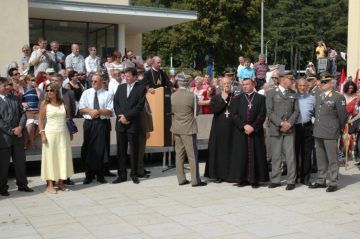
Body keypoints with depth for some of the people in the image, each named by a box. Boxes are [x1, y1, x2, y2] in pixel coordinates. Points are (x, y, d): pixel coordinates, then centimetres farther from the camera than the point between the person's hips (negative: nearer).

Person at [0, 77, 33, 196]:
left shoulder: (14, 98, 10)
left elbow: (22, 114, 8)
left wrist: (20, 127, -8)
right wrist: (11, 131, -14)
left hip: (18, 135, 5)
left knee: (20, 162, 11)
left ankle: (22, 185, 23)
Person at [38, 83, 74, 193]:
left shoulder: (63, 103, 6)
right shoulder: (45, 104, -1)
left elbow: (67, 118, 11)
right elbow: (40, 120, -1)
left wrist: (70, 132, 9)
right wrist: (42, 134, -9)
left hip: (63, 133, 3)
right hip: (50, 133, -3)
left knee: (63, 157, 4)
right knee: (50, 157, 0)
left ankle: (61, 182, 13)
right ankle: (50, 184, 5)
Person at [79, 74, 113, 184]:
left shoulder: (107, 94, 4)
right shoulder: (86, 93, 11)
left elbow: (110, 112, -2)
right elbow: (81, 108, 6)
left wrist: (98, 111, -17)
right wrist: (90, 111, -12)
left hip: (102, 123, -2)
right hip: (89, 123, 2)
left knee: (100, 149, 0)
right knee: (88, 149, 2)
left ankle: (100, 175, 11)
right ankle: (89, 175, 14)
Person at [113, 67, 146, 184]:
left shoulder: (141, 88, 0)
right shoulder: (120, 87, 15)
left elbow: (139, 106, -8)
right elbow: (115, 103, 9)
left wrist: (126, 116, -12)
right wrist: (120, 116, -6)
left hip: (133, 124, -4)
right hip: (120, 123, 4)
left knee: (134, 150, 3)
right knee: (121, 150, 6)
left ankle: (134, 174, 13)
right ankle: (122, 175, 12)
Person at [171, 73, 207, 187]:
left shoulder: (173, 96, -2)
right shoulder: (191, 95, -15)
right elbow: (195, 110, -2)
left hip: (177, 128, 5)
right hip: (188, 128, -5)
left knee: (179, 154, 11)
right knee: (192, 155, 1)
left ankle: (181, 179, 16)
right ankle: (195, 180, 4)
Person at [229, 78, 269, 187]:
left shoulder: (261, 98, 6)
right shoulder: (237, 99, 10)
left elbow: (262, 115, -2)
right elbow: (234, 115, -1)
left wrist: (253, 127, -13)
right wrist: (244, 126, -13)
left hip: (256, 132, -1)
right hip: (240, 132, 1)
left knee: (255, 155, 0)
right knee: (241, 155, 2)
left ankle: (255, 179, 6)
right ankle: (242, 178, 8)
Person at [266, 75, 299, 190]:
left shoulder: (293, 94, 13)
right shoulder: (271, 93, 2)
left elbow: (296, 111, 9)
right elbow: (269, 111, -5)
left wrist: (289, 123, -7)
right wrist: (281, 123, -13)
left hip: (289, 129, 2)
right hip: (275, 129, -2)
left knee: (290, 156, -2)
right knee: (276, 156, 4)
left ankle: (291, 181, 6)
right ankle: (276, 180, 14)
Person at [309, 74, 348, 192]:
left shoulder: (338, 97, -6)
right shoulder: (318, 96, 14)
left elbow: (343, 115, -4)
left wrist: (339, 128, 4)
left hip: (330, 133, -6)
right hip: (318, 132, 6)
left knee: (332, 159, 0)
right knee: (320, 159, 14)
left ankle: (333, 183, 8)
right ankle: (321, 181, 23)